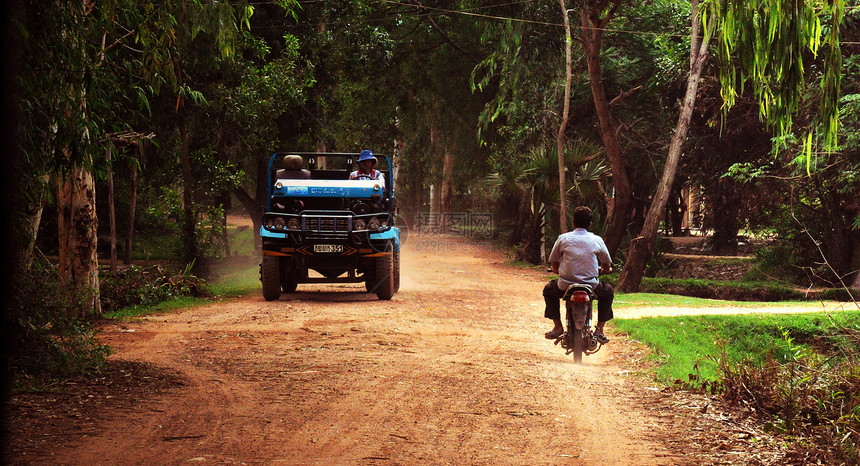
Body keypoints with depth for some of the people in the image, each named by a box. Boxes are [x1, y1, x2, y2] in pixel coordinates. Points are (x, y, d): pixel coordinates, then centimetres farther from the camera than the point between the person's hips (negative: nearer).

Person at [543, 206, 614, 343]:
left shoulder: (563, 238, 4)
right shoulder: (597, 240, 5)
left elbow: (554, 266, 10)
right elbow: (606, 267, 13)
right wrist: (600, 271, 37)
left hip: (565, 286, 0)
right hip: (591, 286, 0)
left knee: (548, 289, 32)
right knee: (608, 291, 31)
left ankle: (557, 326, 20)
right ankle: (599, 330, 19)